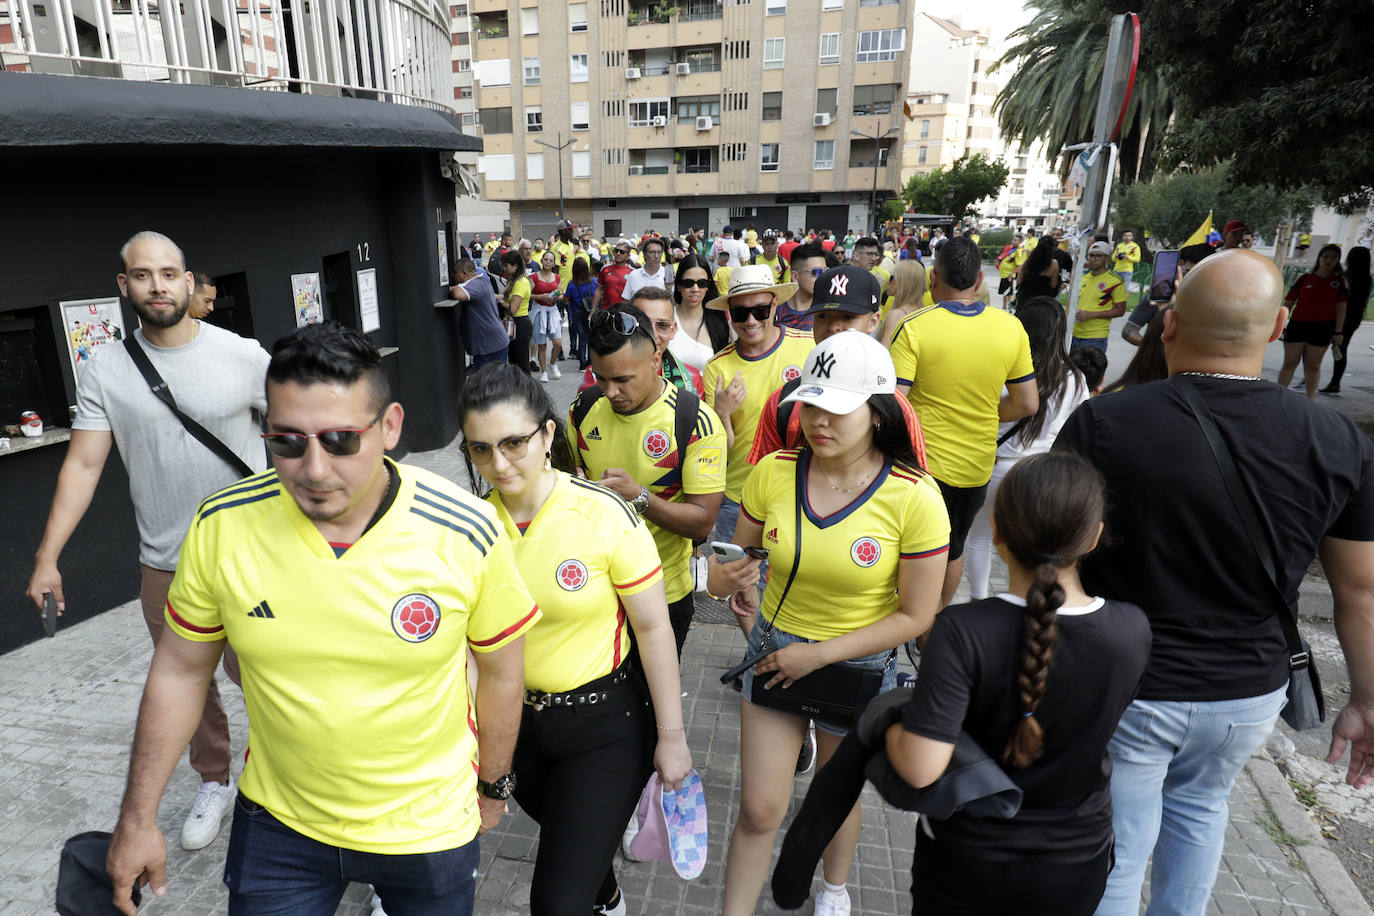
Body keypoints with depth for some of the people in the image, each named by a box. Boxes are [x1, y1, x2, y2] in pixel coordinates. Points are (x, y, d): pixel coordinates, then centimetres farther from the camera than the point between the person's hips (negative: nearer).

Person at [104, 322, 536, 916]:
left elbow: (501, 671, -8)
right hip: (276, 821, 1)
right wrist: (138, 819, 5)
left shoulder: (467, 534, -23)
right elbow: (179, 670, -1)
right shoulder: (222, 527, -17)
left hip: (428, 824, -1)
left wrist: (492, 786, 5)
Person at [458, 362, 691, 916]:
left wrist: (671, 736, -10)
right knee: (564, 833, 30)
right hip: (515, 718, 5)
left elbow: (653, 627, -15)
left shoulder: (607, 516, -22)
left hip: (607, 723, -5)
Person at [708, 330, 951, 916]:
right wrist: (722, 577, -17)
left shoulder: (914, 498, -22)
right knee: (759, 807, 6)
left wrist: (819, 653, -17)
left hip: (858, 666, -1)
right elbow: (739, 552, 4)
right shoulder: (773, 473, -15)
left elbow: (915, 615, -16)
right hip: (774, 651, 1)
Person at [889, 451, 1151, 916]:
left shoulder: (963, 632, -30)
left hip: (965, 865, -3)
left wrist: (890, 727, -10)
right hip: (1075, 875, 3)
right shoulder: (1132, 632, -17)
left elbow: (920, 767, -31)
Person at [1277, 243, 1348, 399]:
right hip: (1297, 326, 0)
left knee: (1313, 366, 7)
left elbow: (1341, 308, 3)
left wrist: (1338, 332, -2)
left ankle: (1310, 400, 15)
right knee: (1289, 363, 2)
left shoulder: (1339, 281, 5)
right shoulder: (1304, 279, 4)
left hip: (1322, 329, 0)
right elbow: (1288, 303, 5)